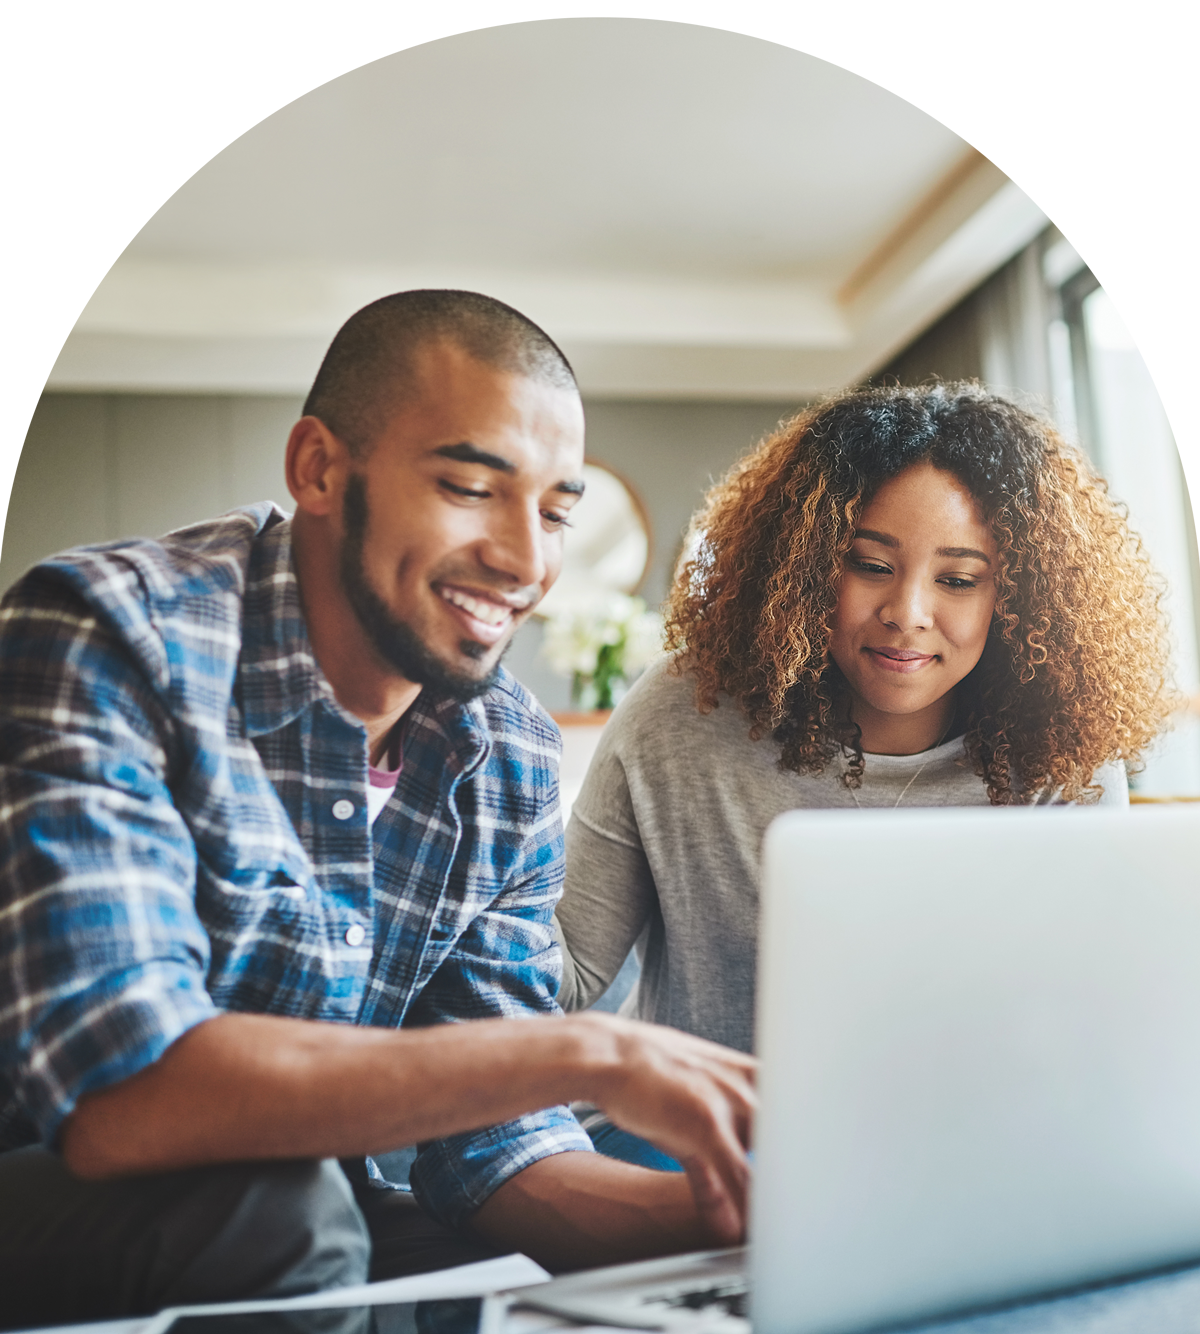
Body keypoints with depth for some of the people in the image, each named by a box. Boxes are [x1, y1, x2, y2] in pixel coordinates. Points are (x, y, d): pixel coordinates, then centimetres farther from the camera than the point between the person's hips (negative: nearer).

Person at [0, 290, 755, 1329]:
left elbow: (491, 1147, -3)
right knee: (271, 1208, -32)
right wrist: (585, 1053, -34)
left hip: (299, 1224, 3)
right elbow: (115, 1098, -32)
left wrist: (722, 1210, -22)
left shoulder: (515, 763, -3)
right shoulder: (108, 635, -21)